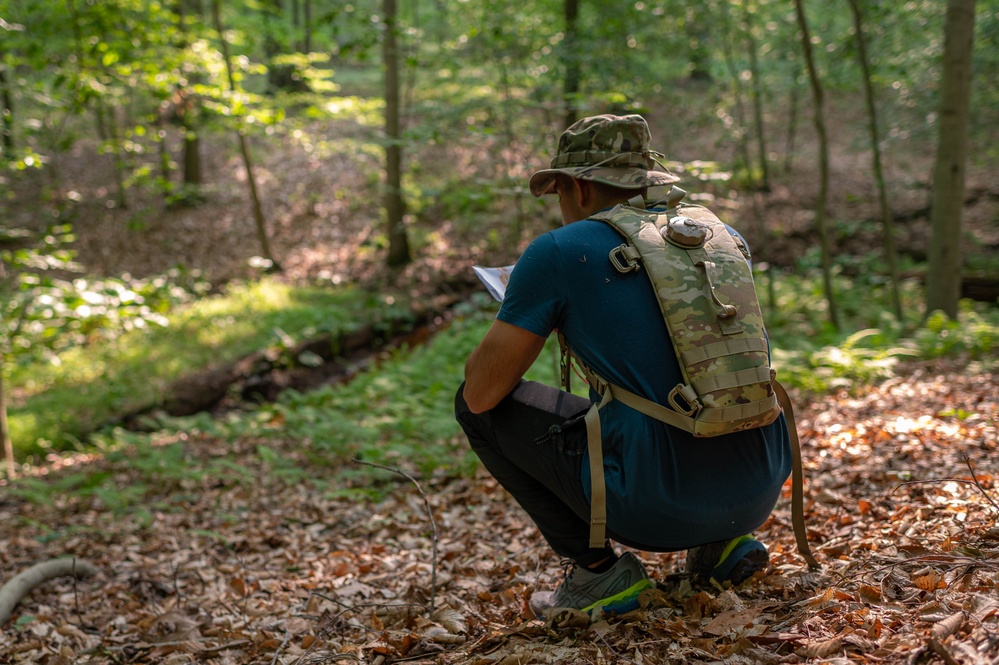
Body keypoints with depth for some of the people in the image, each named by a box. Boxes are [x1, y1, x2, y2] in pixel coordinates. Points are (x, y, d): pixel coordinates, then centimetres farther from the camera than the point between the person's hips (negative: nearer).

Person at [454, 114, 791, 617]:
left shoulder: (557, 253, -4)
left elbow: (481, 391, -1)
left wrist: (510, 326, 20)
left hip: (656, 507, -6)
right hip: (760, 494, 6)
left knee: (477, 406, 11)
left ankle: (598, 570, 6)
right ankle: (722, 543, 18)